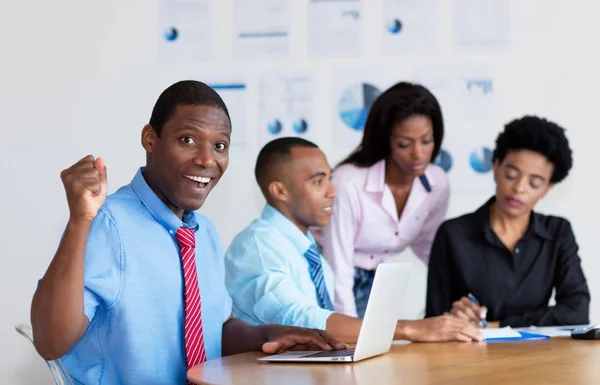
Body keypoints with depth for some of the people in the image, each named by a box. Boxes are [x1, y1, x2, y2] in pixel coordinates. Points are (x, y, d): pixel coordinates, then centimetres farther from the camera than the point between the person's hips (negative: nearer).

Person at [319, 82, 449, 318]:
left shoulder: (437, 184, -11)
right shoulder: (348, 184, -28)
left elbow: (428, 246, 9)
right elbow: (337, 276, -23)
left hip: (373, 285, 5)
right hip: (327, 284, -5)